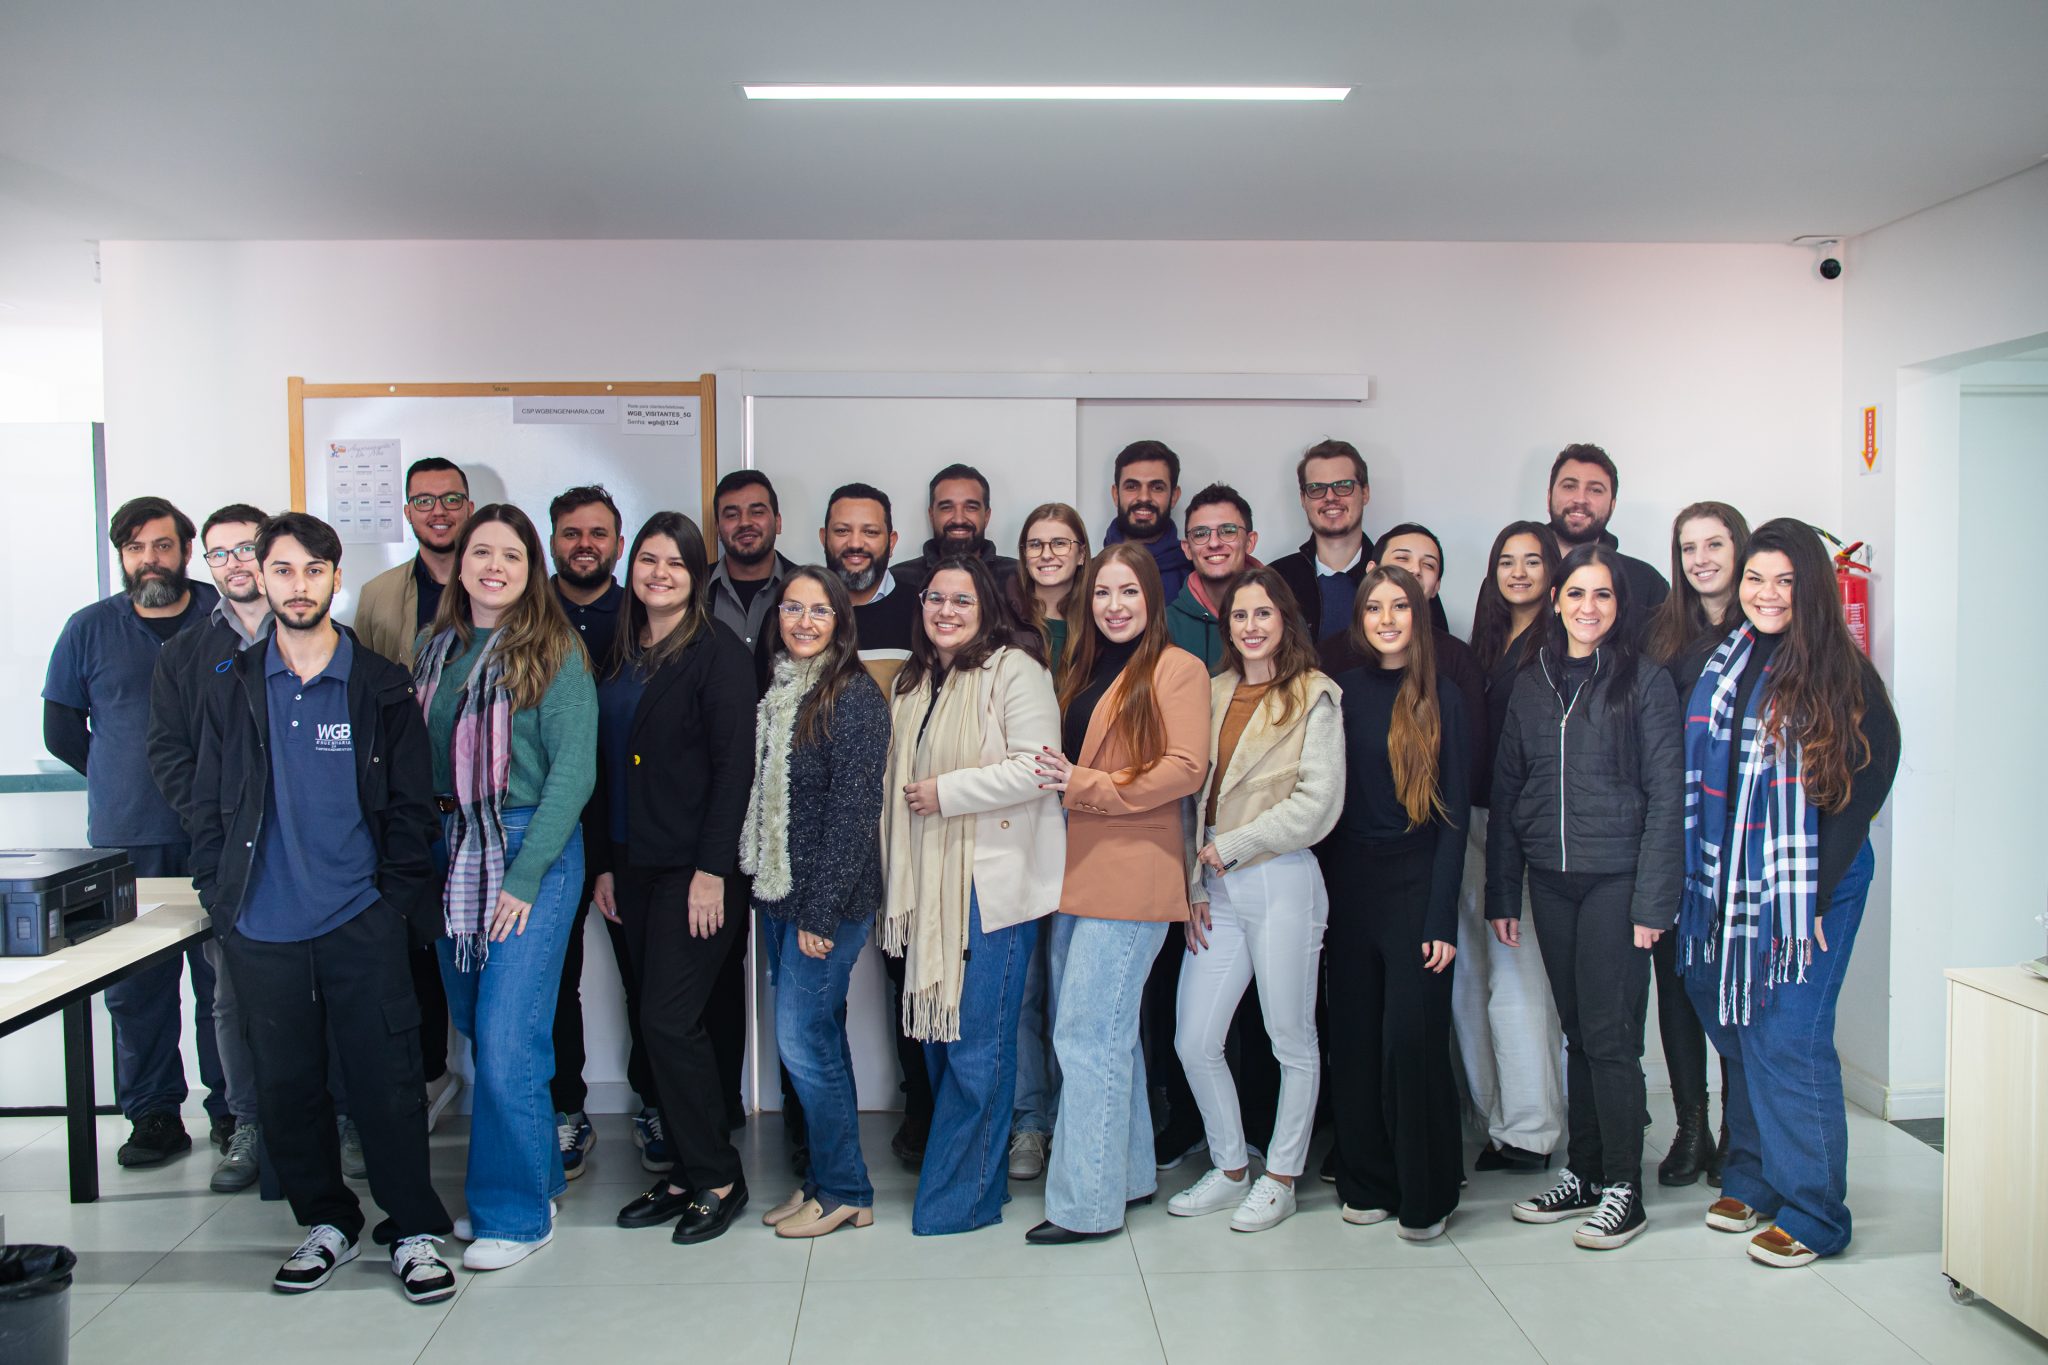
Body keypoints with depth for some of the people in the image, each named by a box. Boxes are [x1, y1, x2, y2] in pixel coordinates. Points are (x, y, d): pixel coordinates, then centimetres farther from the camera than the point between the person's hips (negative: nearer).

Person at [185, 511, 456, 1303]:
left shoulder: (381, 687, 1)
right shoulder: (230, 688, 7)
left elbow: (412, 805, 3)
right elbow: (207, 804, 10)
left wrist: (397, 896, -4)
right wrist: (219, 896, 3)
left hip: (361, 924, -2)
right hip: (261, 930, 3)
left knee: (386, 1081, 0)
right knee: (285, 1085, 11)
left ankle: (415, 1232, 14)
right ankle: (326, 1223, 28)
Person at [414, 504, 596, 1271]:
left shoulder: (554, 652, -6)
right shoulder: (436, 649, 11)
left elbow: (573, 771, -11)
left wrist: (524, 874, -15)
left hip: (532, 850, -6)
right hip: (448, 852, 6)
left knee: (507, 1038, -7)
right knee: (478, 1031, 11)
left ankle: (518, 1212, 8)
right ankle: (536, 1177, 27)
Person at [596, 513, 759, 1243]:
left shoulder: (719, 652, -8)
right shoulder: (620, 656, 13)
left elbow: (734, 765, -13)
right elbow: (606, 766, 16)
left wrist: (713, 869, -17)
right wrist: (604, 862, 12)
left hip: (694, 870, -7)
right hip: (634, 867, 7)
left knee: (670, 1020, -8)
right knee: (659, 1022, 10)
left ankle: (718, 1176, 7)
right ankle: (687, 1170, 20)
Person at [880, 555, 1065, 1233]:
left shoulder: (1014, 672, -7)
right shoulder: (912, 683, 18)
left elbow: (1036, 767, -17)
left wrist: (947, 792, -13)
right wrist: (897, 882, 21)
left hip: (993, 884, -8)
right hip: (930, 884, 8)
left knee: (976, 1044, -4)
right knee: (938, 1033, 10)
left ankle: (961, 1199, 6)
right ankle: (975, 1169, 23)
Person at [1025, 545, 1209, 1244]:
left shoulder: (1177, 669, -4)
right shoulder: (1081, 668, 19)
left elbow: (1186, 768, -13)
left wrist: (1086, 786, -14)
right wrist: (1054, 779, 5)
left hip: (1132, 875, -8)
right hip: (1076, 872, 8)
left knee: (1087, 1033, -7)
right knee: (1107, 1030, 14)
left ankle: (1087, 1203, 2)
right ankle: (1129, 1173, 27)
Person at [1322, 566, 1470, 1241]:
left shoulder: (1441, 698, -1)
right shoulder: (1343, 692, 6)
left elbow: (1454, 813, -3)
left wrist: (1443, 917, -10)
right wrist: (1318, 900, 2)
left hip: (1415, 886, -3)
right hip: (1348, 887, 3)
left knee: (1412, 1039, -5)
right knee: (1355, 1039, 7)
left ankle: (1425, 1196, 10)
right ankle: (1369, 1183, 21)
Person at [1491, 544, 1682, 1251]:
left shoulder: (1645, 683, -2)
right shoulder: (1530, 684, 10)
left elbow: (1664, 796, -5)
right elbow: (1506, 793, 11)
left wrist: (1652, 900, -11)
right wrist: (1502, 894, 7)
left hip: (1615, 879, -4)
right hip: (1550, 880, 4)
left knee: (1610, 1033, -3)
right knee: (1576, 1031, 10)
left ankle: (1622, 1188, 9)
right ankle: (1583, 1173, 22)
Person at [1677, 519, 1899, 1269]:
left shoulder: (1841, 676, -8)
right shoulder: (1723, 664, 8)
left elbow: (1861, 791, -9)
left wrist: (1815, 892, -13)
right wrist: (1699, 882, 6)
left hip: (1809, 887, -5)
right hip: (1728, 885, 5)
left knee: (1789, 1040, -4)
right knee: (1737, 1032, 12)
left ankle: (1812, 1212, 8)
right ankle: (1751, 1178, 28)